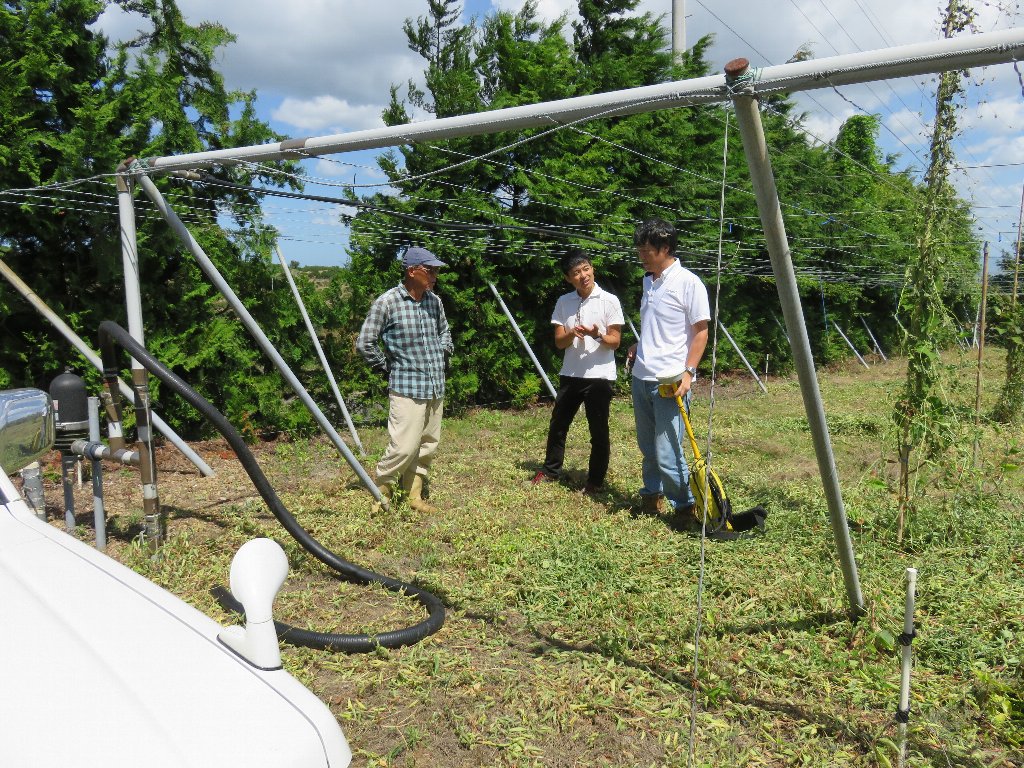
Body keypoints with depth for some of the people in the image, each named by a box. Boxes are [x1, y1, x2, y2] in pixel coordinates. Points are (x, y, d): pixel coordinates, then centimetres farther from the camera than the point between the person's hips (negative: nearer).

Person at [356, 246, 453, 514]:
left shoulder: (434, 301, 8)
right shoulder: (387, 302, -11)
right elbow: (365, 342, -8)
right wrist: (387, 368, -3)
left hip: (435, 387, 7)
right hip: (406, 388, -7)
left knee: (428, 446, 10)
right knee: (404, 446, -10)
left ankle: (414, 495, 23)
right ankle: (380, 492, 11)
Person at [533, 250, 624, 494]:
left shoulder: (609, 301, -6)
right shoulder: (563, 302, 4)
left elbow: (615, 342, -5)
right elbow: (559, 342, 3)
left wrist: (598, 335, -26)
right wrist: (572, 333, -19)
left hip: (599, 375, -4)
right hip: (570, 374, 4)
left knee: (599, 431, 4)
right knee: (558, 424, 15)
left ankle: (595, 480, 19)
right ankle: (551, 469, 33)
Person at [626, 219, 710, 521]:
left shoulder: (689, 283, -9)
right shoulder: (649, 281, 14)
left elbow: (701, 332, -10)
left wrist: (689, 372, -17)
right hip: (641, 377, 8)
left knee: (667, 453, -7)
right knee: (647, 446, 16)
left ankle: (685, 506, 10)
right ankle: (652, 497, 31)